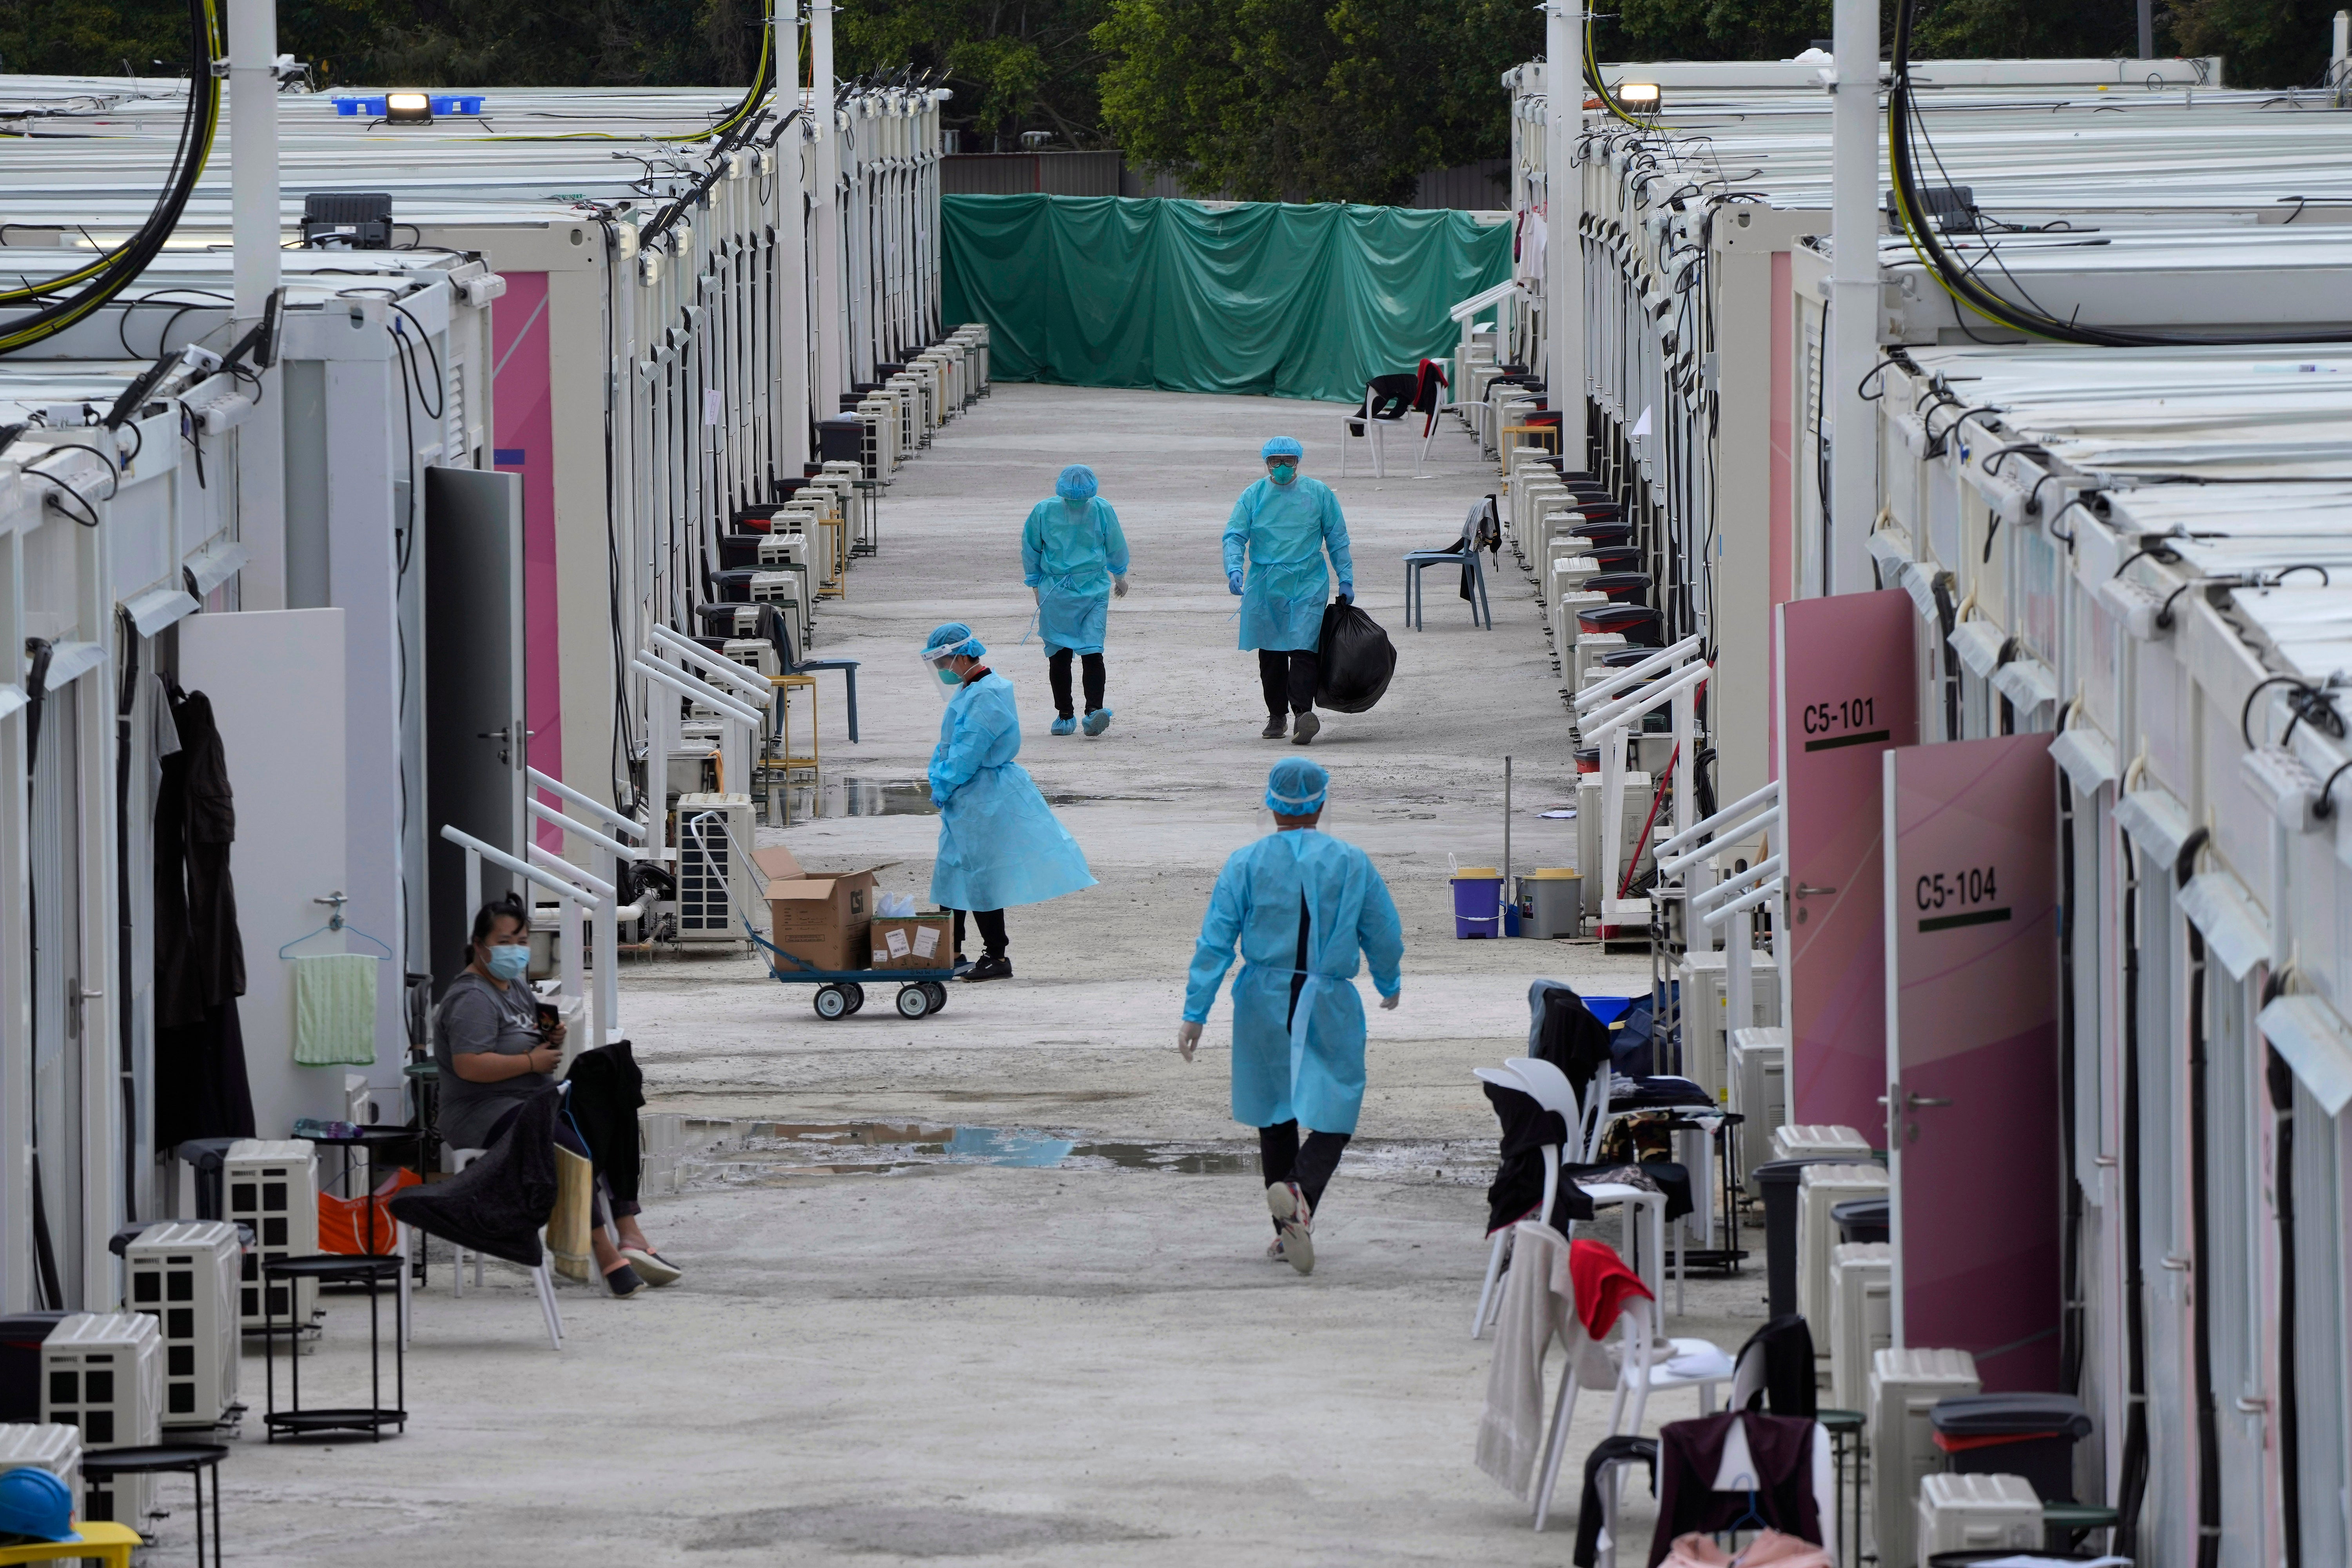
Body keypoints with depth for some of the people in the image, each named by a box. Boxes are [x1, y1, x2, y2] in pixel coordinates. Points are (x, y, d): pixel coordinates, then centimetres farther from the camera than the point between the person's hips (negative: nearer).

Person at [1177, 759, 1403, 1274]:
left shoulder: (1245, 864, -2)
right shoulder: (1352, 864, -1)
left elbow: (1215, 942, -5)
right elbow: (1385, 938, 6)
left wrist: (1195, 1013, -3)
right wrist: (1389, 985, 26)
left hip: (1264, 1003, 2)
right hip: (1331, 1007, -2)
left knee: (1275, 1115, 17)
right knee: (1333, 1116, 0)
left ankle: (1287, 1231, 21)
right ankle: (1302, 1192, -31)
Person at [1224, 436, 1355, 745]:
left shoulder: (1319, 494, 5)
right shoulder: (1253, 496, 5)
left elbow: (1337, 539, 11)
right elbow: (1234, 537, 2)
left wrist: (1346, 580, 9)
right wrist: (1234, 570, -16)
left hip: (1308, 585, -2)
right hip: (1265, 588, 2)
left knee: (1303, 649, -16)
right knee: (1271, 654, 8)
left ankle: (1302, 713, -25)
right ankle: (1277, 715, 20)